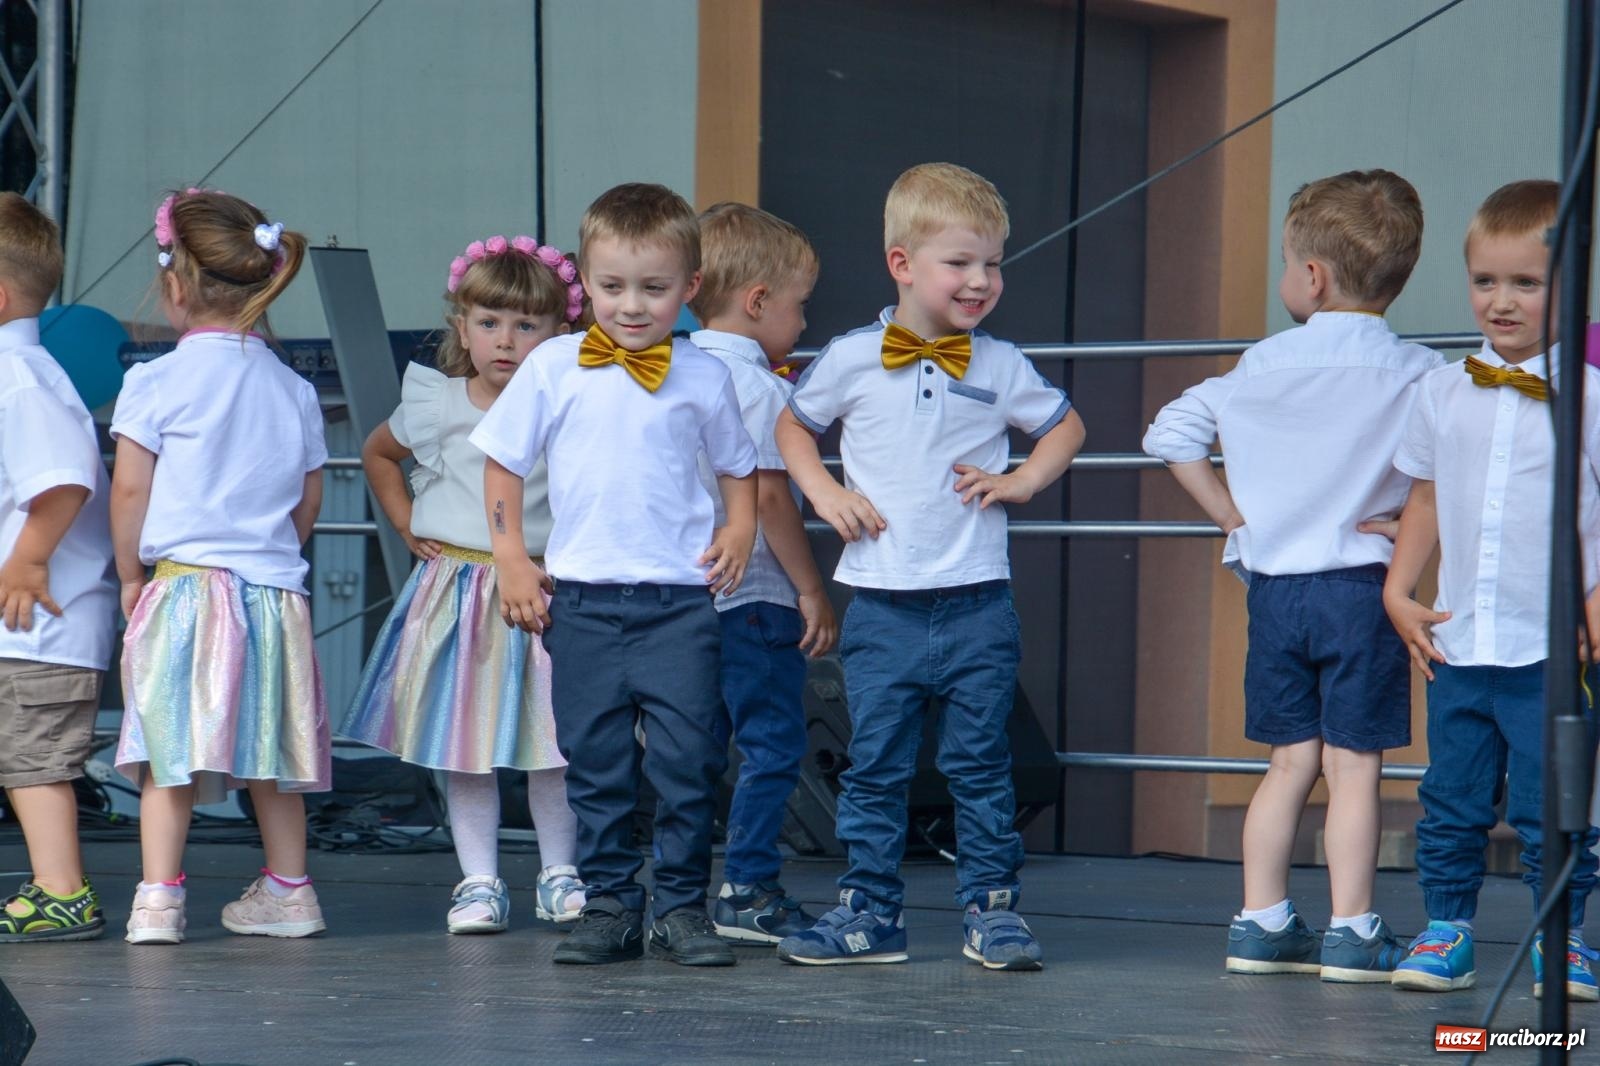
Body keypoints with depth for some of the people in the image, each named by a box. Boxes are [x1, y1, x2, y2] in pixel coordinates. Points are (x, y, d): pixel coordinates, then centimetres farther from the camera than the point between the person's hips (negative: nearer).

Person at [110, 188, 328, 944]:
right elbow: (308, 500, 12)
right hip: (276, 590, 4)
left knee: (168, 750, -2)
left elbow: (130, 491, -6)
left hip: (182, 587, -4)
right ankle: (287, 889, 21)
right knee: (271, 746, 14)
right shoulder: (293, 390, 7)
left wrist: (131, 576, 6)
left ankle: (158, 897, -6)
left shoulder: (158, 383, -6)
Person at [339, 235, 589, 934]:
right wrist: (407, 524, 10)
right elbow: (378, 454, 20)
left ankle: (559, 875, 18)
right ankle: (479, 881, 12)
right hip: (454, 591, 1)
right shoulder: (435, 405, 0)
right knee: (461, 746, 4)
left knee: (551, 745, 4)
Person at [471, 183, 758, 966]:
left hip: (679, 599, -1)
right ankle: (609, 902, 16)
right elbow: (502, 461, 9)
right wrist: (510, 559, 2)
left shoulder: (702, 378, 4)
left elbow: (737, 466, 18)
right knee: (595, 764, 6)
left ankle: (682, 905, 7)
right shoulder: (554, 367, 2)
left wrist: (738, 529, 0)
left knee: (687, 760, -4)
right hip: (581, 598, 1)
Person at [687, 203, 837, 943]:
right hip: (756, 598, -8)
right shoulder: (760, 387, -13)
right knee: (772, 745, -1)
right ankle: (747, 892, -1)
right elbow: (769, 495, -17)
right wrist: (812, 590, -12)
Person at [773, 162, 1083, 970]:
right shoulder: (852, 360, 0)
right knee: (874, 767, 5)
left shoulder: (1000, 367, 3)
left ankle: (992, 908, 13)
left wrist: (1023, 481, 2)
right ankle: (869, 910, 13)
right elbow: (793, 426, 15)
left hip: (977, 605, 0)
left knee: (980, 765, 4)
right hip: (883, 607, 0)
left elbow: (1065, 427, 18)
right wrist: (823, 493, 0)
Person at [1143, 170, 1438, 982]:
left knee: (1291, 760, 12)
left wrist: (1233, 516, 9)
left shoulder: (1264, 366, 4)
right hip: (1362, 585, -3)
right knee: (1353, 764, 0)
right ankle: (1351, 932, -1)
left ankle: (1261, 922, 12)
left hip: (1275, 585, 3)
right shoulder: (1416, 374, -6)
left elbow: (1171, 433, 7)